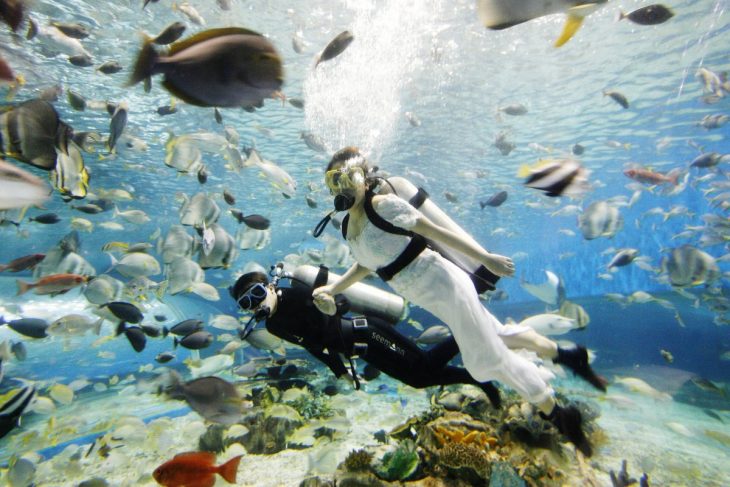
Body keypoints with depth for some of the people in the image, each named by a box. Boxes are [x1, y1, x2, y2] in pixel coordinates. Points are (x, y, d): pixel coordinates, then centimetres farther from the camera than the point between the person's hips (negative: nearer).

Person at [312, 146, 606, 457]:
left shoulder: (383, 205, -18)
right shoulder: (347, 228, 6)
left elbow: (434, 231, -17)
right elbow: (365, 265, 18)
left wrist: (486, 259, -14)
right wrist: (331, 289, 9)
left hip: (442, 284, -8)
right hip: (427, 297, 8)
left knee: (489, 357, 4)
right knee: (497, 335, 22)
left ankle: (558, 415, 29)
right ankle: (564, 355, 46)